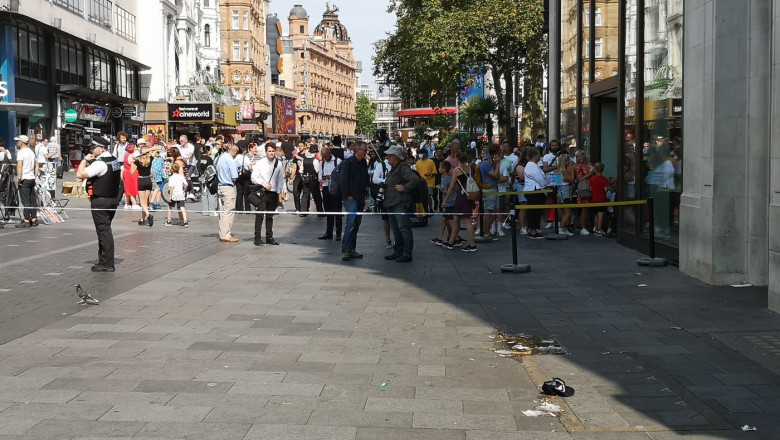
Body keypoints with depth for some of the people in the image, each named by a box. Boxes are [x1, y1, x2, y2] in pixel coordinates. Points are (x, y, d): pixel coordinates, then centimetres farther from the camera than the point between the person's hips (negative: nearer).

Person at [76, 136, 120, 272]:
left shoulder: (99, 163, -17)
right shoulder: (116, 161, 11)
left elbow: (80, 174, -22)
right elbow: (120, 178, 21)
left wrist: (85, 160, -10)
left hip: (100, 201, -9)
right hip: (114, 199, 9)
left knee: (103, 231, -5)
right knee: (106, 231, 16)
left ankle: (107, 264, -3)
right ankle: (104, 261, 23)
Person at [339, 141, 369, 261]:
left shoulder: (364, 163, 14)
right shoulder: (348, 162, -8)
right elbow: (343, 181, -12)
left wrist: (365, 194, 13)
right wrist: (348, 195, -14)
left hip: (360, 198, 8)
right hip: (351, 198, -8)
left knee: (356, 224, 9)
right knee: (351, 223, -15)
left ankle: (352, 249, 14)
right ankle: (345, 250, -14)